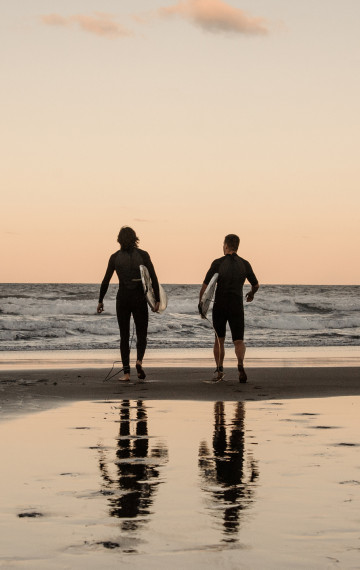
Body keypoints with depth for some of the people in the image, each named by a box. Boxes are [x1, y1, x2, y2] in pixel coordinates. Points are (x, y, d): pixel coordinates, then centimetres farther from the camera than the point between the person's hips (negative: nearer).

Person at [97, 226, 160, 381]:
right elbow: (153, 278, -7)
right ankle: (139, 360, -19)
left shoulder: (115, 257, 0)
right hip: (139, 299, -1)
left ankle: (126, 372, 1)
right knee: (142, 335, 10)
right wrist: (157, 300, -5)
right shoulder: (143, 255, -3)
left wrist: (100, 301, 12)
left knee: (124, 336, 9)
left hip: (122, 298, 1)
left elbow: (106, 281, 3)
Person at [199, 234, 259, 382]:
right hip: (237, 306, 1)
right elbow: (256, 285, 16)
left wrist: (201, 304, 4)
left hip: (219, 307, -1)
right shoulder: (244, 264, 3)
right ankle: (240, 364, -27)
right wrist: (251, 294, 38)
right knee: (239, 341, 1)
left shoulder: (218, 263, -5)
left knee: (219, 340, 17)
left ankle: (219, 369, 8)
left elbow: (205, 286, -8)